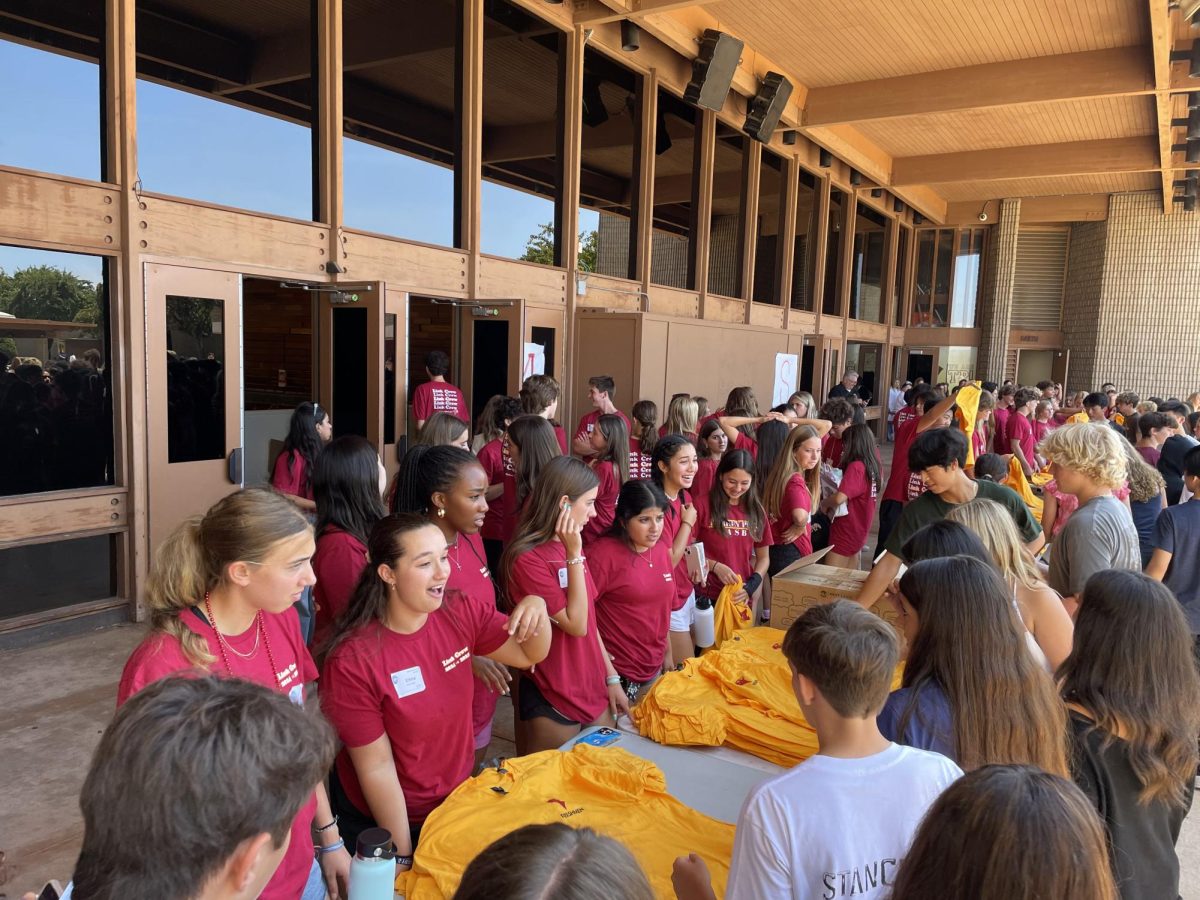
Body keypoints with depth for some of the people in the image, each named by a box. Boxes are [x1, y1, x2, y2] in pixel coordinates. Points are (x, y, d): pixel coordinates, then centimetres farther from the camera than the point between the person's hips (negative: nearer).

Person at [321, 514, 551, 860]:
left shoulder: (459, 613, -15)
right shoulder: (353, 661, -27)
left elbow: (529, 655, -2)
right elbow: (376, 767, -20)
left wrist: (536, 610, -23)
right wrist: (402, 857, -12)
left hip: (458, 799, 5)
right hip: (383, 821, -5)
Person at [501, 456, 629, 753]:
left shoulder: (568, 549, 8)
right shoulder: (528, 559, -19)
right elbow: (576, 624, -19)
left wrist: (611, 677, 10)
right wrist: (574, 555, -22)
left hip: (593, 692, 8)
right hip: (552, 704, -8)